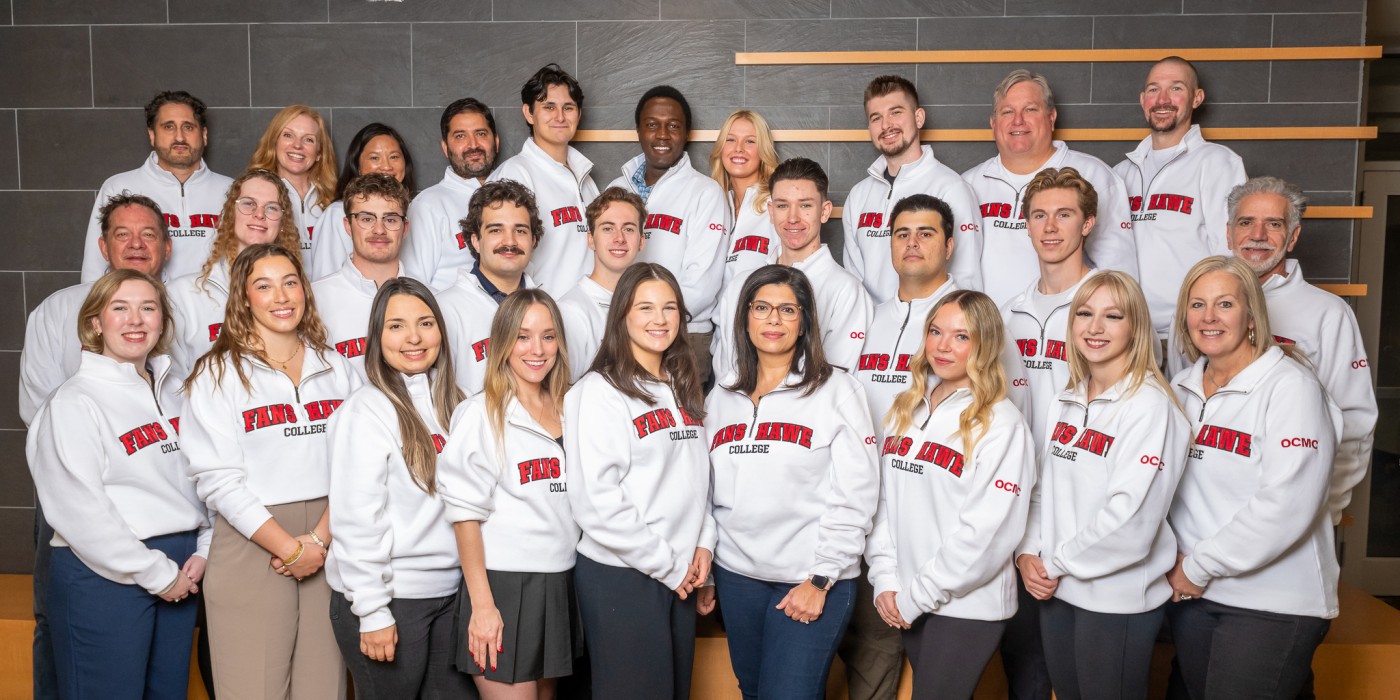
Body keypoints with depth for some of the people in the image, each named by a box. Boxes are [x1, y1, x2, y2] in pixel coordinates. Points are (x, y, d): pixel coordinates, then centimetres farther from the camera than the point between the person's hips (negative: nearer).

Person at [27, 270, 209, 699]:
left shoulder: (174, 392, 11)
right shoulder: (76, 402, -8)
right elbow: (80, 511, -15)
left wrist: (202, 552, -2)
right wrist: (156, 573, -13)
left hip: (180, 572, 6)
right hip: (105, 577, -6)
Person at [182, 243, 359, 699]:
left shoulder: (337, 370, 10)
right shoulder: (218, 374, 0)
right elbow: (219, 479, -8)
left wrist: (320, 538, -10)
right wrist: (290, 549, -12)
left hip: (330, 545, 3)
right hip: (252, 547, -3)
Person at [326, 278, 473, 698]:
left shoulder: (452, 403, 8)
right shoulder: (366, 410, -12)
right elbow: (356, 520, -15)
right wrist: (372, 611, -16)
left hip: (451, 590, 6)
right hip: (389, 596, -6)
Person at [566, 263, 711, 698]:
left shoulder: (683, 389, 12)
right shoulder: (600, 391, -11)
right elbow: (596, 500, -18)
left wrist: (702, 544, 1)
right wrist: (666, 565, -14)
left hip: (680, 576, 7)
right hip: (620, 575, -7)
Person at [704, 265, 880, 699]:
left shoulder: (836, 392, -6)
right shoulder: (721, 398, 9)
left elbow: (854, 497, -10)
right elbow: (706, 491, 14)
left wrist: (821, 580, -13)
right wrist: (703, 568, 11)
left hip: (813, 581, -4)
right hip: (736, 576, 5)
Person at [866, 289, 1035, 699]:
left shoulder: (1001, 424, -12)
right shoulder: (905, 411, 6)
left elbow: (988, 530, -17)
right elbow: (882, 501, 7)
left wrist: (917, 596, -14)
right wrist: (886, 580, -3)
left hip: (968, 606, -5)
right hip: (907, 603, 5)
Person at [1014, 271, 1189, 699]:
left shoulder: (1149, 406, -14)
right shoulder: (1067, 403, 8)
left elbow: (1131, 519, -22)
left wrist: (1057, 563, -13)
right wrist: (1028, 553, -4)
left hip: (1117, 599, -6)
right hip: (1056, 592, 7)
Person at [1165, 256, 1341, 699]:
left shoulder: (1289, 387, -12)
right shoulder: (1181, 387, 7)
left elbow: (1286, 505, -21)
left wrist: (1200, 566, -15)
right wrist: (1178, 564, -2)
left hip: (1275, 604, -6)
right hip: (1189, 594, 6)